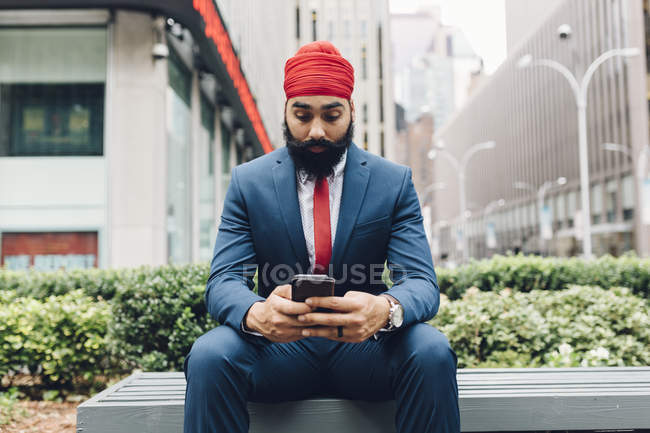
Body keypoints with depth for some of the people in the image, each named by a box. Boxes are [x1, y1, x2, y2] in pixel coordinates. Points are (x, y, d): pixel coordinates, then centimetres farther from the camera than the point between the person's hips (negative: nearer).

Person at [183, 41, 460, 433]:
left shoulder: (395, 182, 1)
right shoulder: (248, 182, 2)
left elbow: (422, 283, -8)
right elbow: (223, 282, -6)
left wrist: (385, 309, -35)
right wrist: (256, 313, -33)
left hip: (365, 345, 1)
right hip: (278, 345, 0)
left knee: (432, 352, -30)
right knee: (208, 356, -31)